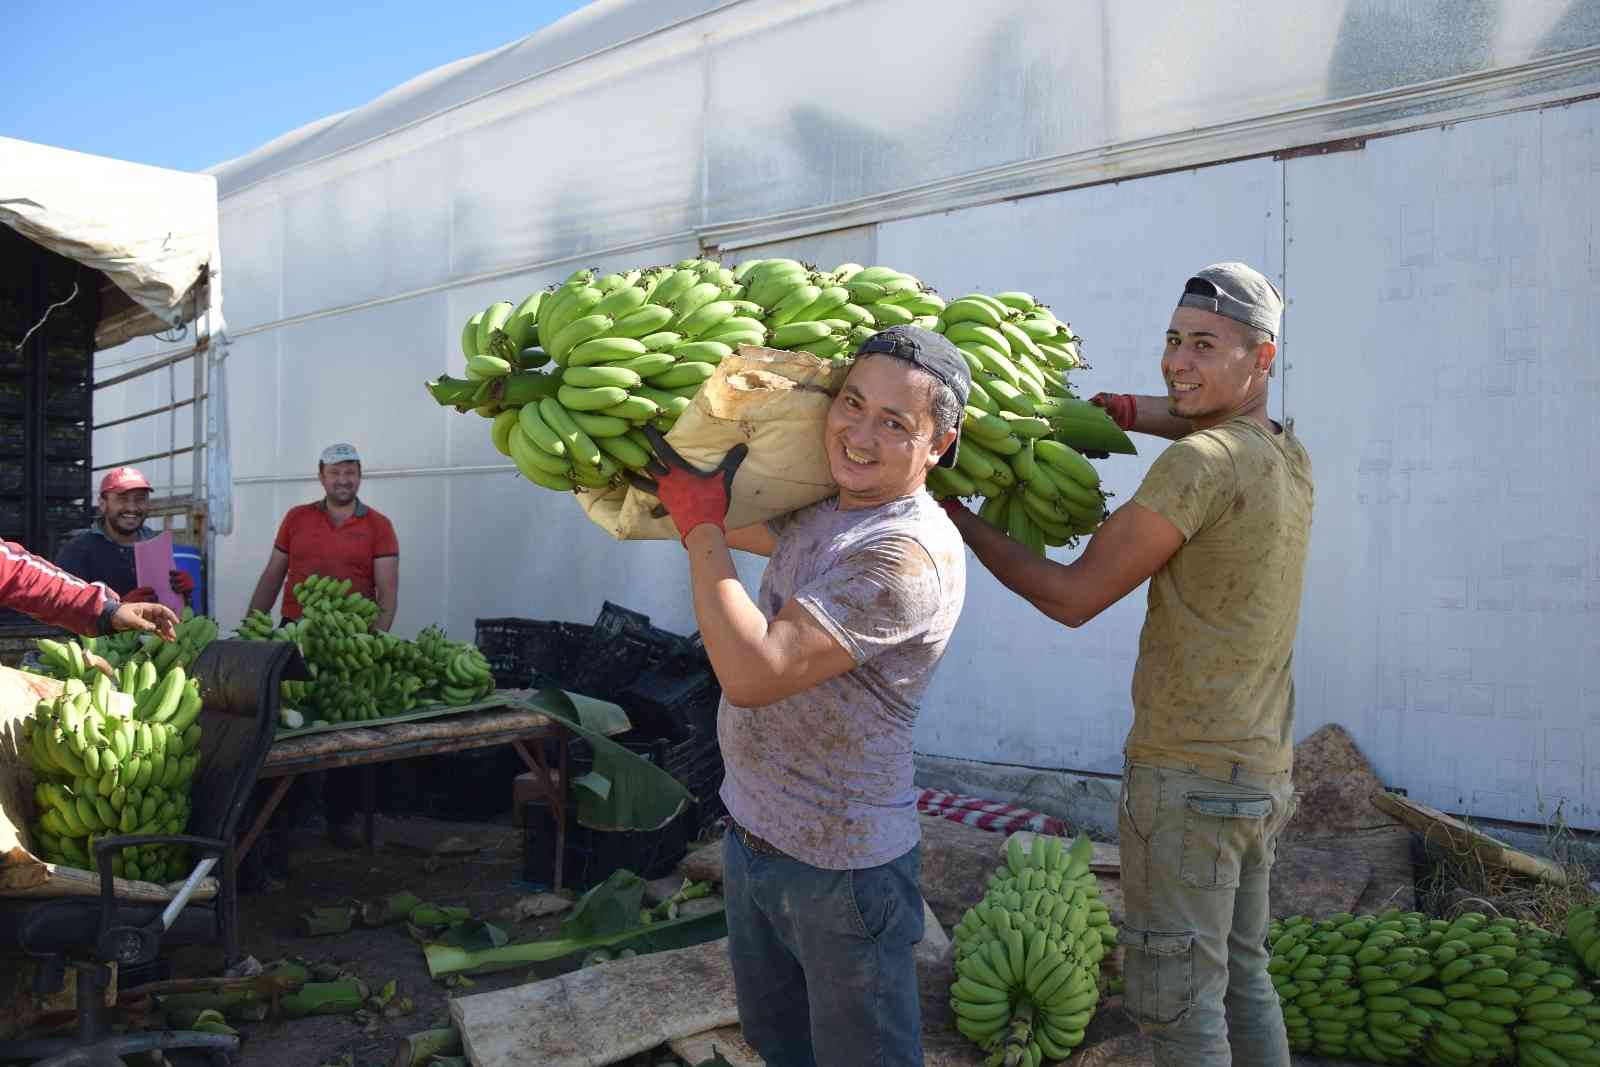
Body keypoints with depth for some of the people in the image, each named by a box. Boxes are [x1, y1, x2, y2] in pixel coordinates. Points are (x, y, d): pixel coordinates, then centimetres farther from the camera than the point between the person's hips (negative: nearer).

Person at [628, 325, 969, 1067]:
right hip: (752, 835, 9)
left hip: (840, 867, -9)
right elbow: (737, 524, 23)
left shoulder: (911, 555, -28)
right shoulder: (821, 510, 2)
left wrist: (700, 525, -24)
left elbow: (754, 673, -33)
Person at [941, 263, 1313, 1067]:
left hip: (1188, 780, -9)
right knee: (1243, 978, 20)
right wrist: (1129, 410, 13)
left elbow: (1074, 596, -16)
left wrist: (961, 524, -5)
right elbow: (1229, 424, 31)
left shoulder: (1200, 462, -20)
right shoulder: (1289, 457, 6)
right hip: (1262, 774, 9)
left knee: (1177, 1001, 2)